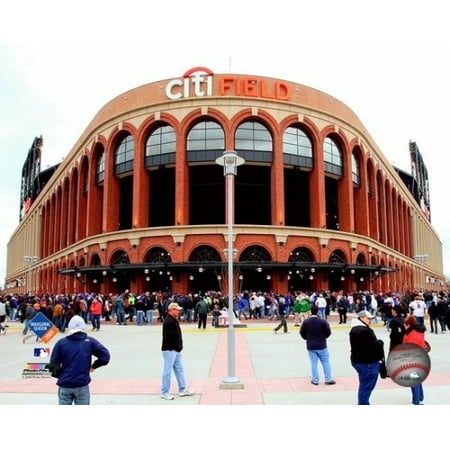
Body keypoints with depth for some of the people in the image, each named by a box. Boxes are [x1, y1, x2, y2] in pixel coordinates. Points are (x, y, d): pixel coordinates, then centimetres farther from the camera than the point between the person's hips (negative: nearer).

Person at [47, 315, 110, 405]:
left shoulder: (61, 343, 0)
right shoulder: (90, 341, -1)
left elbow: (53, 365, -2)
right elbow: (105, 356, -8)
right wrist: (94, 366, 8)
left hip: (64, 385, 1)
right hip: (82, 385, -1)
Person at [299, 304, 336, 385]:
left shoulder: (306, 321, -7)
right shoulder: (323, 321, -13)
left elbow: (302, 333, 1)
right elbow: (328, 332, -7)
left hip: (310, 346, 2)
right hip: (321, 345, -1)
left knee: (314, 363, 9)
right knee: (326, 362, 11)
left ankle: (315, 380, 13)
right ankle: (328, 379, 15)